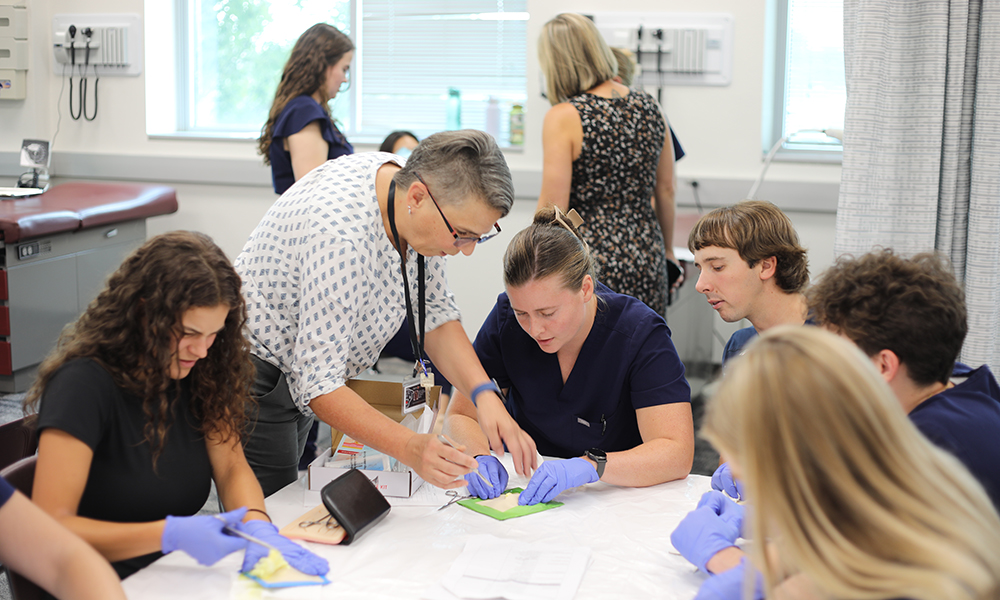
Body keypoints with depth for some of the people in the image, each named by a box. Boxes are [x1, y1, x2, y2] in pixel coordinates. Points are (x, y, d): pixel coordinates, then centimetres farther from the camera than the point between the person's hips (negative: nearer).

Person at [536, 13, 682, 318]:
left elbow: (553, 207, -13)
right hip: (646, 256, 6)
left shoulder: (564, 117, -10)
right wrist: (667, 250, 25)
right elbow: (666, 191, 13)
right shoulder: (649, 107, 6)